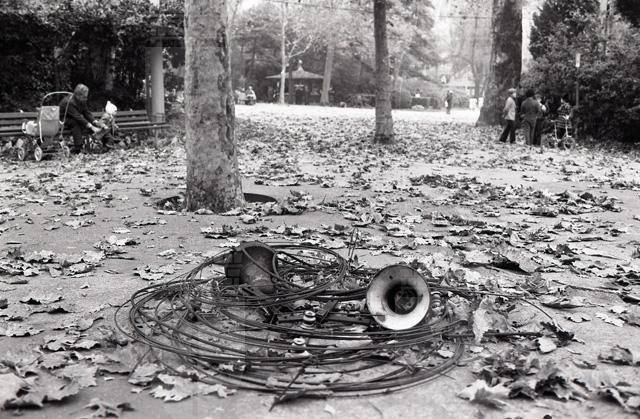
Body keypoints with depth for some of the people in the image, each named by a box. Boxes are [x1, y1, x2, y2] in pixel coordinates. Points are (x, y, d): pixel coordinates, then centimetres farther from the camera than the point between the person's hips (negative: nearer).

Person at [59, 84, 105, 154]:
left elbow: (87, 113, -5)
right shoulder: (69, 102, -30)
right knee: (75, 122, -36)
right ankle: (77, 148, -38)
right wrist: (91, 127, -43)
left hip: (73, 119, 8)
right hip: (62, 120, -8)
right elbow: (78, 117, -37)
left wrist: (95, 122, -22)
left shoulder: (82, 101, -4)